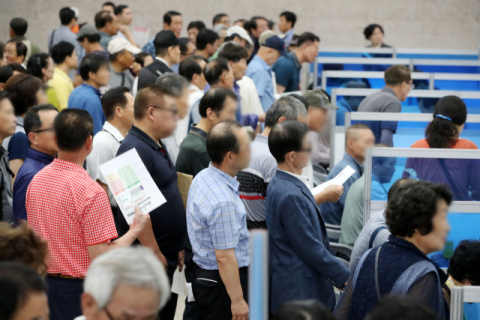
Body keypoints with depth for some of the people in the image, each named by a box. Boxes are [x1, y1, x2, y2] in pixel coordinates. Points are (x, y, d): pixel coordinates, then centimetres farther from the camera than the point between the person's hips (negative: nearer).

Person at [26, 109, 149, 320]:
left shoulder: (36, 181, 2)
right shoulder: (90, 191, -21)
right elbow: (101, 258, -21)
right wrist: (134, 231, -9)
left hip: (43, 282, 7)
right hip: (77, 288, -7)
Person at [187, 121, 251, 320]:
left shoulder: (202, 177, 4)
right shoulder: (223, 202, -27)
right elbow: (224, 257, -24)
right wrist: (237, 300, -19)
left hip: (204, 274, 10)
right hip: (222, 281, -10)